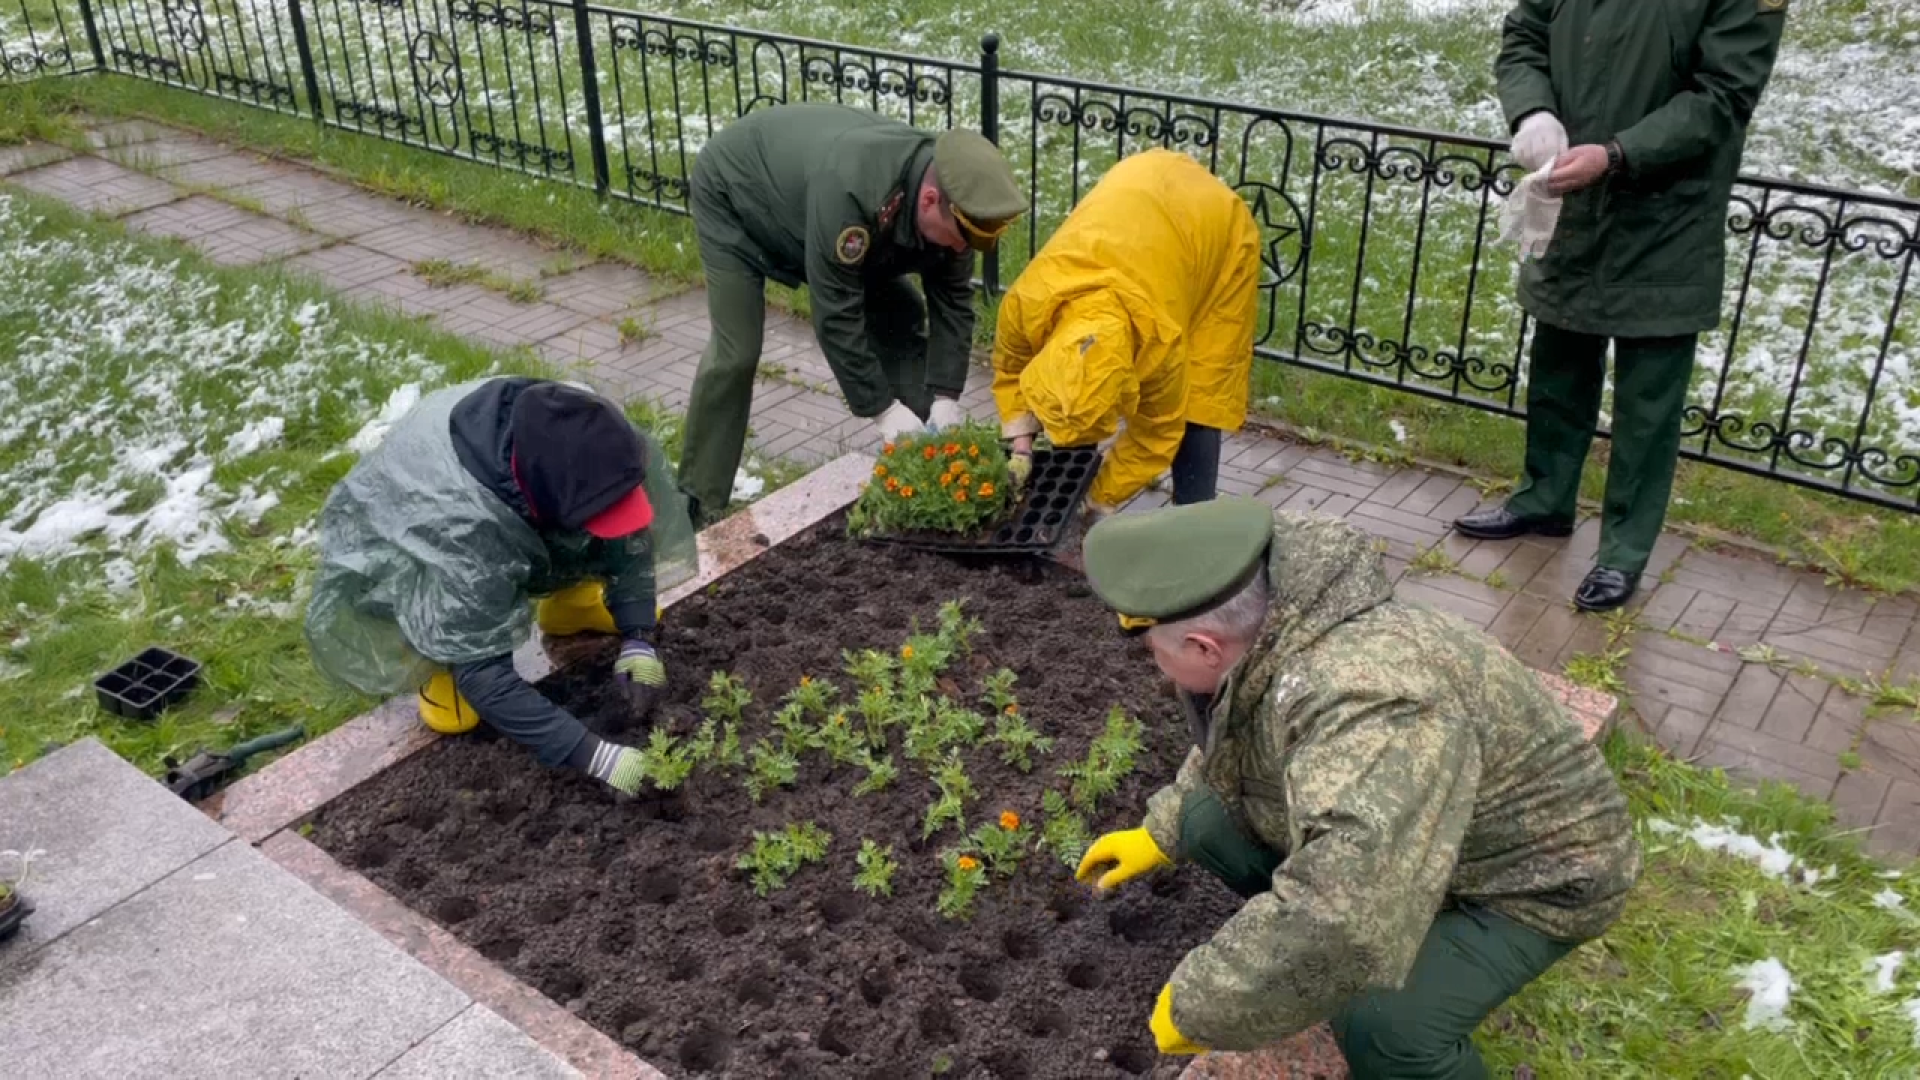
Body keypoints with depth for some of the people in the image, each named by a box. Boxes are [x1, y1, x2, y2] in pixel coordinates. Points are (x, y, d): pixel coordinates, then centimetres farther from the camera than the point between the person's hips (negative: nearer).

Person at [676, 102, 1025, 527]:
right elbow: (836, 313, -39)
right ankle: (699, 506, -2)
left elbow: (952, 299, -12)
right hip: (734, 190, -7)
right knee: (736, 353, -15)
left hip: (802, 188, 7)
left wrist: (945, 397, -19)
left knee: (902, 322, 0)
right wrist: (883, 408, -33)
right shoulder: (851, 189, -46)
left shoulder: (951, 194, -23)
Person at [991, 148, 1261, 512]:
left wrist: (1100, 499, -18)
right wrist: (1021, 448, -18)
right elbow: (1010, 368, -9)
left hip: (1218, 228, -4)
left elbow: (1157, 433, -22)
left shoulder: (1161, 340, -42)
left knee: (1195, 397, -10)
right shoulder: (1026, 302, -34)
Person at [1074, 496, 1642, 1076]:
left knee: (1378, 1019, -32)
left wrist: (1197, 1007, -40)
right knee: (1207, 819, 0)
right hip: (1401, 833, 8)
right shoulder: (1267, 639, -10)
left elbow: (1345, 913, -53)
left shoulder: (1363, 701, -41)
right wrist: (1160, 834, 20)